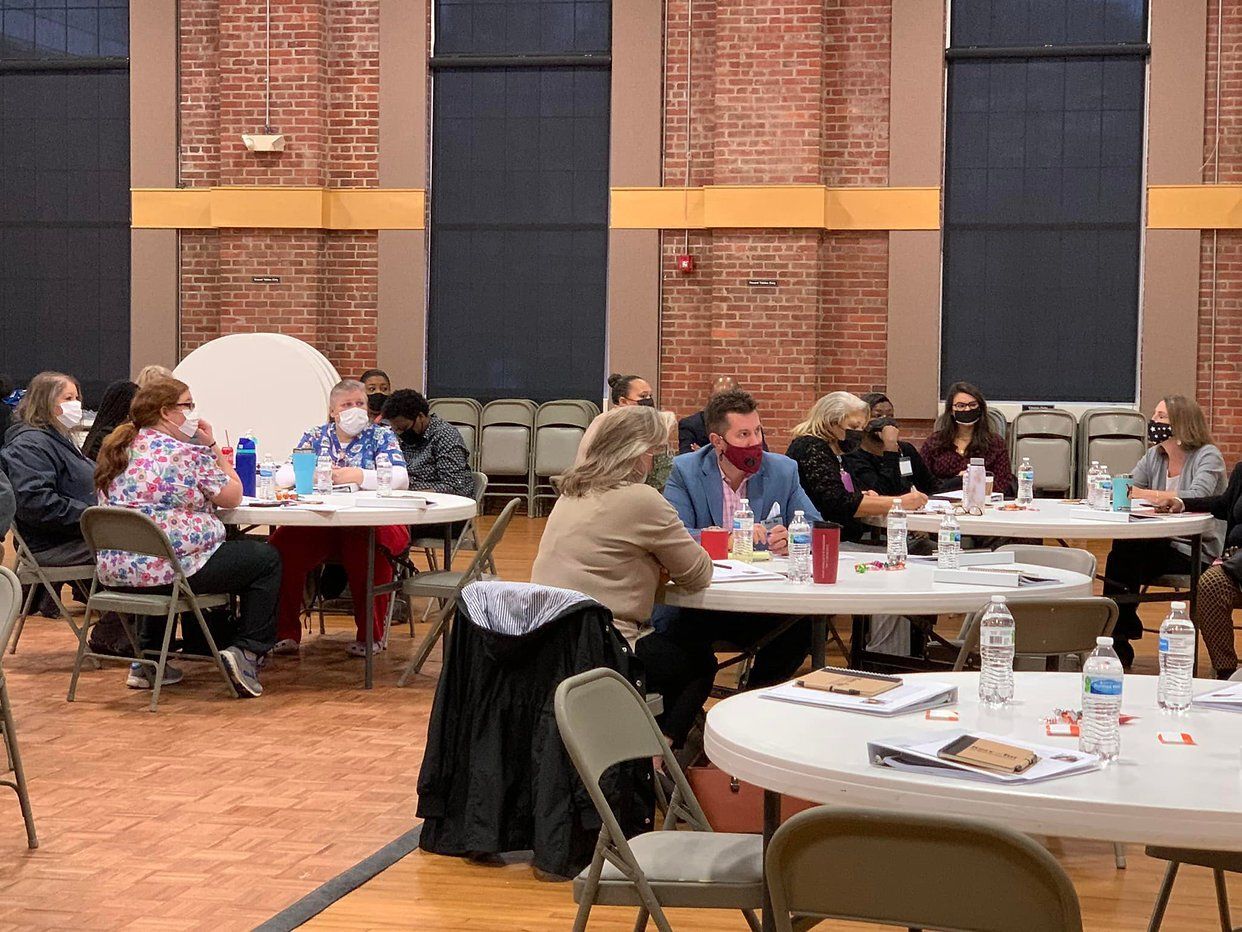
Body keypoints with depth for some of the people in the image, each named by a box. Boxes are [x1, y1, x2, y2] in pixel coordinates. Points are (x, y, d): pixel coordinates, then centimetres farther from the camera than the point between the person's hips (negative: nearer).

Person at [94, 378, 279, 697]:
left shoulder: (116, 449, 12)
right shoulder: (188, 453, -10)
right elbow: (232, 497, 1)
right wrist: (213, 447, 9)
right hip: (166, 569, -8)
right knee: (267, 559, 7)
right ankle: (246, 650, -2)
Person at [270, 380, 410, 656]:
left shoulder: (381, 436, 11)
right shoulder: (315, 436, 19)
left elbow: (400, 479, -5)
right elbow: (282, 476, 8)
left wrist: (358, 476, -19)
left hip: (368, 523, -2)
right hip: (317, 524, 2)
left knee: (369, 549, -37)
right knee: (283, 546, -27)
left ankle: (371, 636, -20)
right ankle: (285, 633, -16)